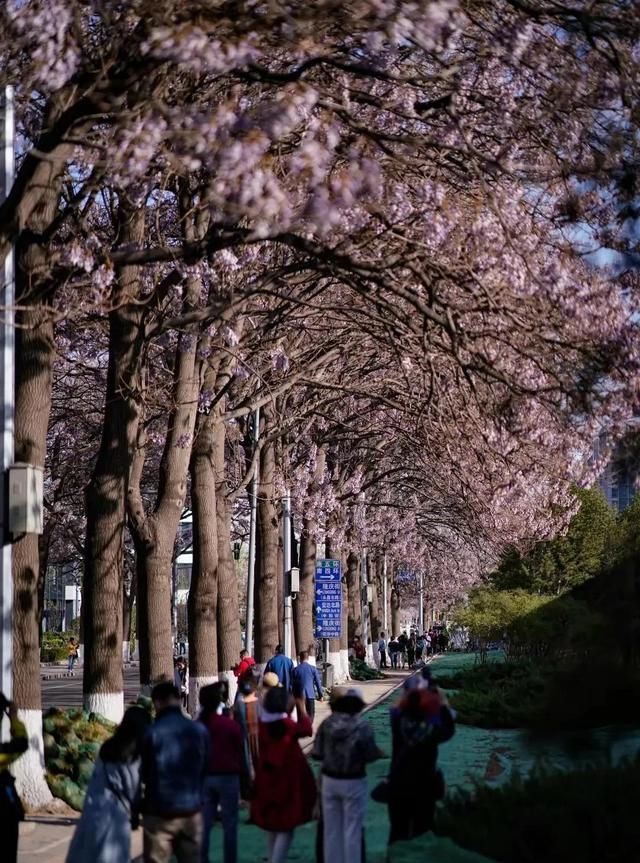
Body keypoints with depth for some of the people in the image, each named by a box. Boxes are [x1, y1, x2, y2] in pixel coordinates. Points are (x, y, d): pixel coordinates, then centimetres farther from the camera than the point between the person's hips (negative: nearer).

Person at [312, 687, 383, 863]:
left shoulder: (327, 724, -7)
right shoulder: (363, 726, -16)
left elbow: (317, 753, -5)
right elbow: (370, 755, -13)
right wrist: (381, 753, 9)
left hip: (330, 780, 3)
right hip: (354, 782, -3)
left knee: (331, 829, 13)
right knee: (352, 830, 7)